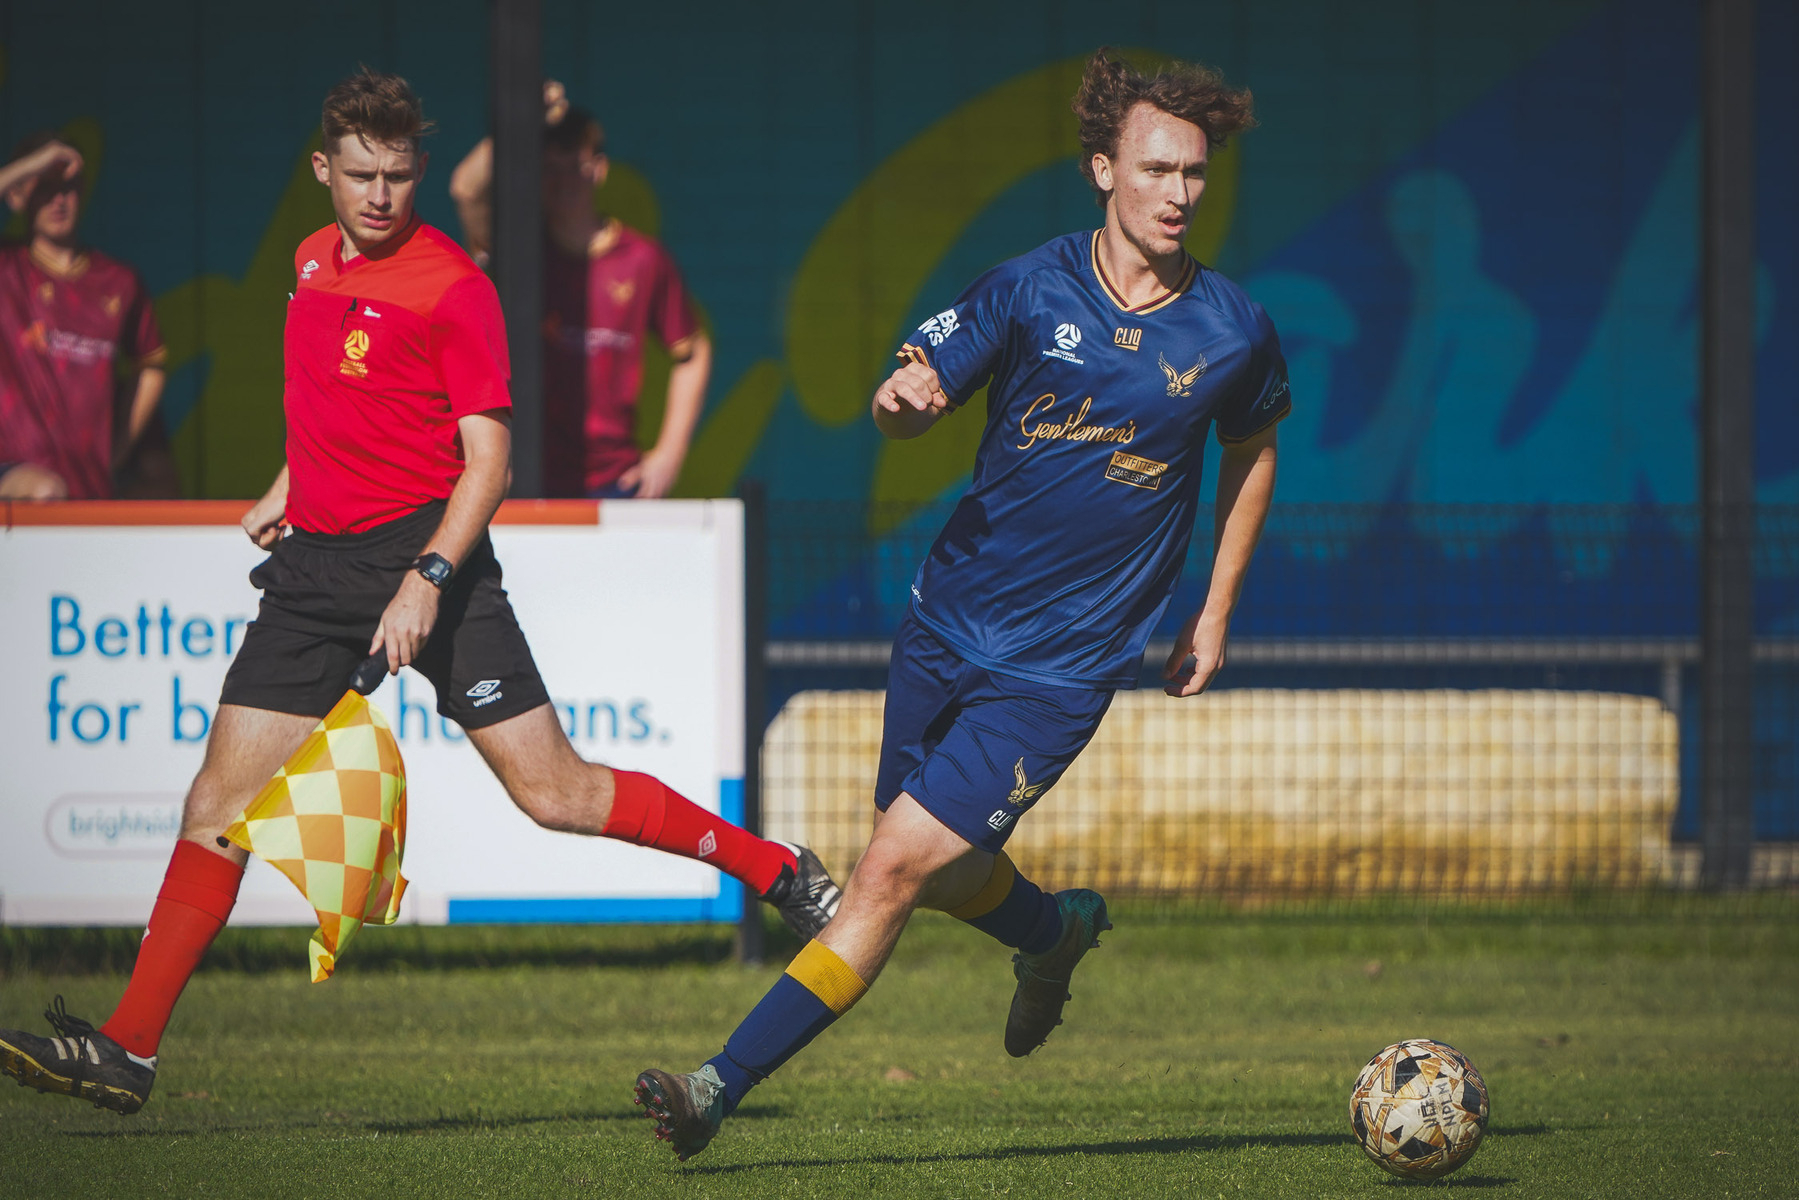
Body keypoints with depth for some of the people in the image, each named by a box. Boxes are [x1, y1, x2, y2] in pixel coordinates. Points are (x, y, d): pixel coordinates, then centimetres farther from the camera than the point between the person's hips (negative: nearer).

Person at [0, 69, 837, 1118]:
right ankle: (129, 1051, 2)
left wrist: (428, 579, -23)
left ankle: (778, 871, 4)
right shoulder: (316, 260, 13)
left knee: (555, 793, -11)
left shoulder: (453, 287, -9)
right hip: (318, 562, 6)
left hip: (426, 553, -6)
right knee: (220, 803, 0)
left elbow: (487, 460, -12)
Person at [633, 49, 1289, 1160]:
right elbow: (914, 397, -1)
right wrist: (905, 396, -26)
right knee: (940, 872, 15)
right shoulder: (1031, 289, -5)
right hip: (951, 621, 3)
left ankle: (724, 1087, -11)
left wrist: (1215, 616, 13)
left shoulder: (1236, 333, -5)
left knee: (897, 869, -13)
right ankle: (1058, 928, 49)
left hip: (1062, 668, -3)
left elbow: (1253, 451, 15)